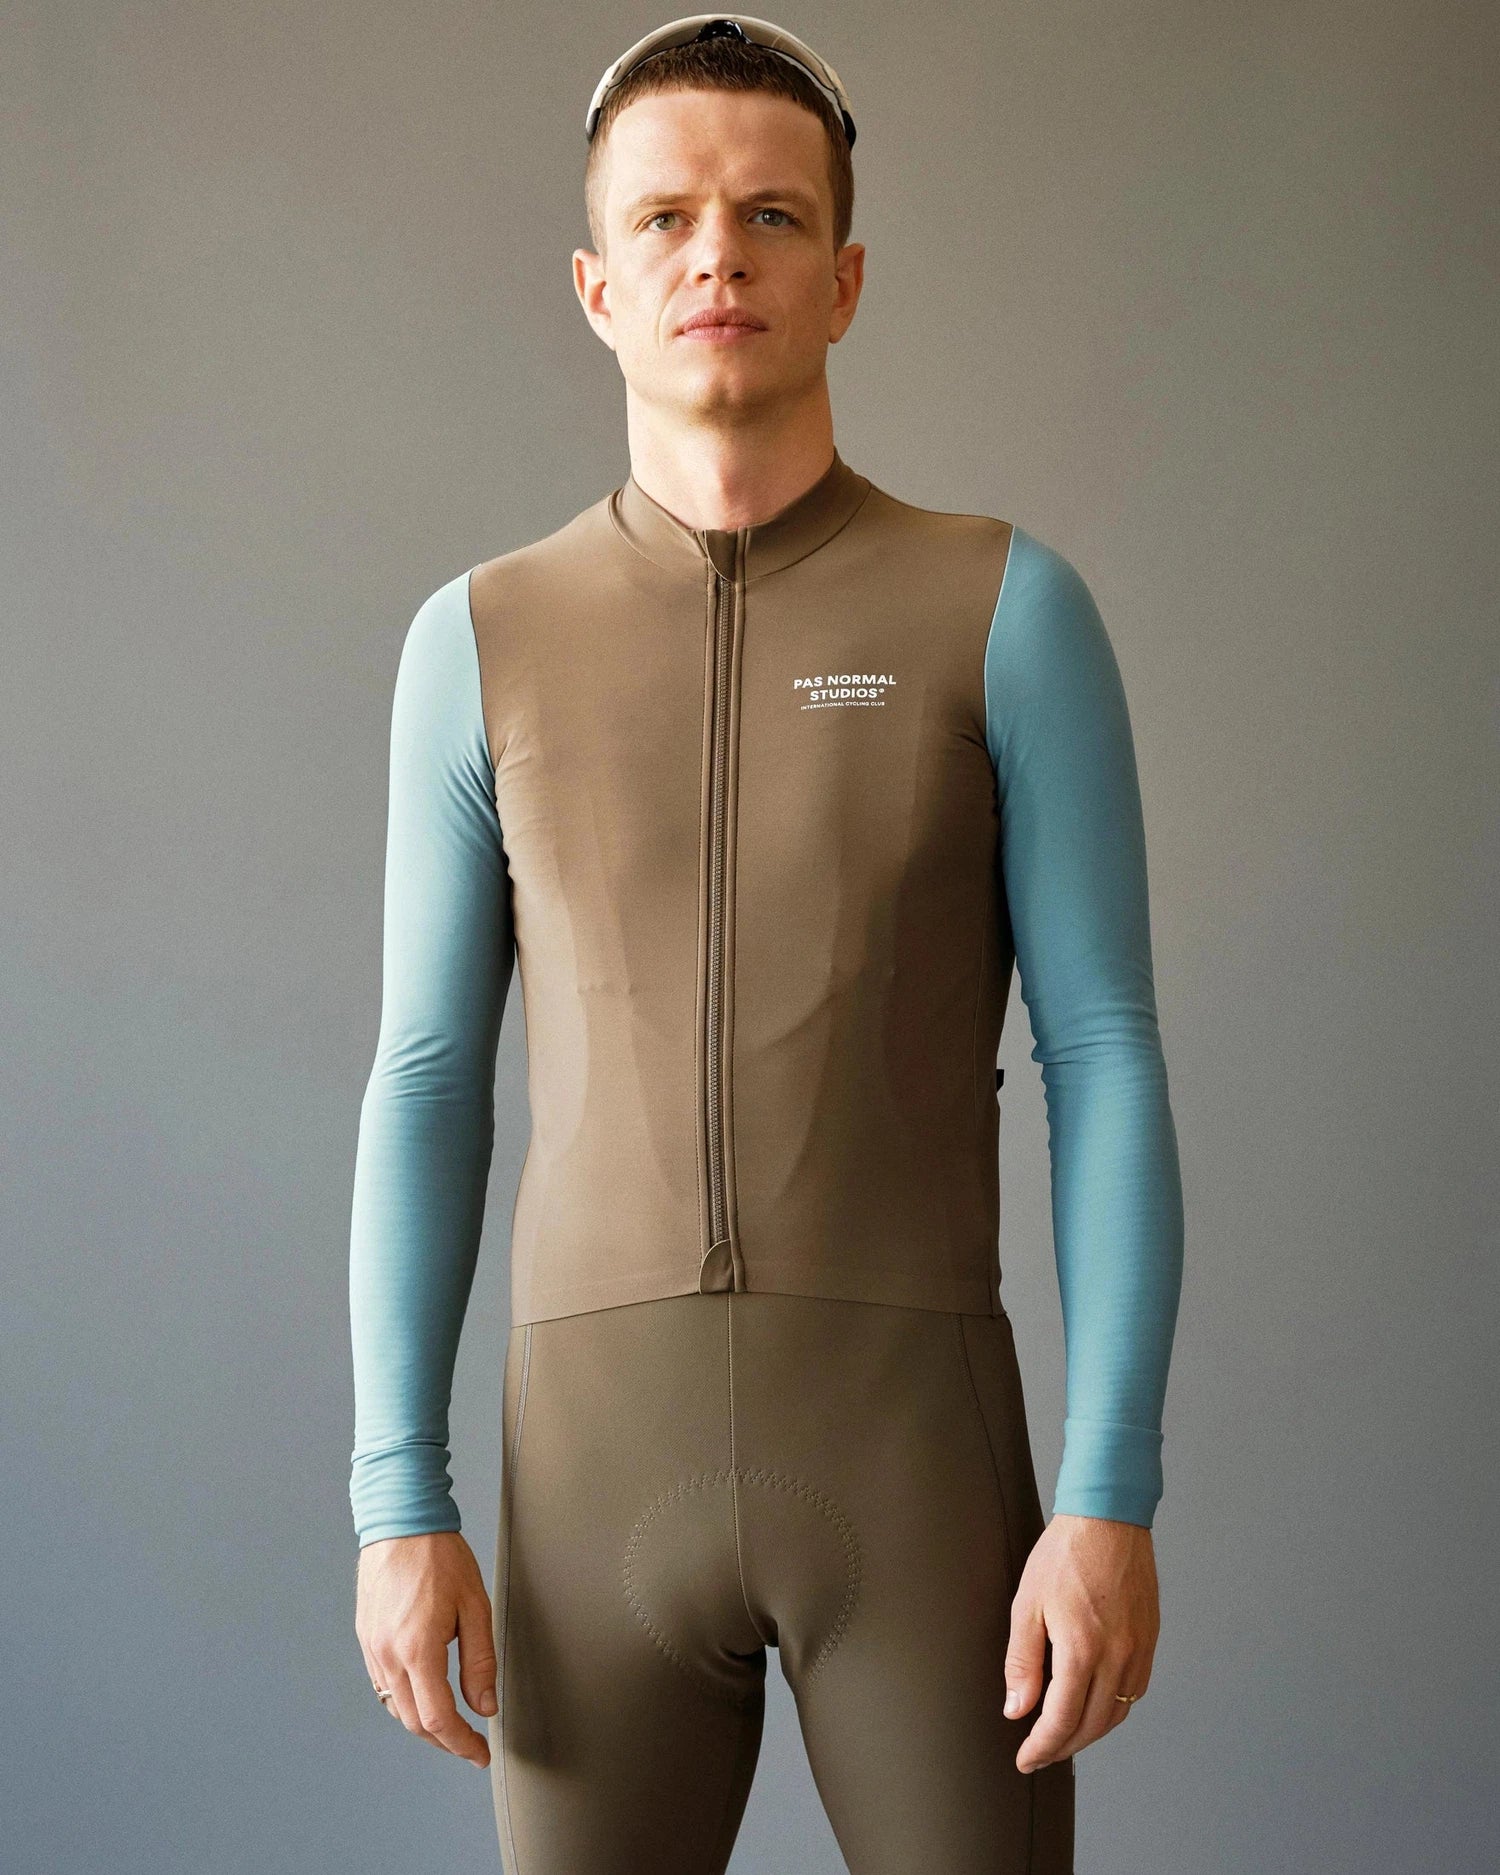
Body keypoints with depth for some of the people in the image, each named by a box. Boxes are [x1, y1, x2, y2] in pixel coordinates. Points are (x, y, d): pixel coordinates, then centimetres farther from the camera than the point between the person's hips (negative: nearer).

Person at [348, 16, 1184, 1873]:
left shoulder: (1010, 613, 1)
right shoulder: (481, 644, 7)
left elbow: (1106, 1063, -3)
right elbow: (428, 1088, 7)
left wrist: (1113, 1505, -11)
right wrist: (397, 1509, -1)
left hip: (918, 1442, -1)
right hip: (606, 1459, 2)